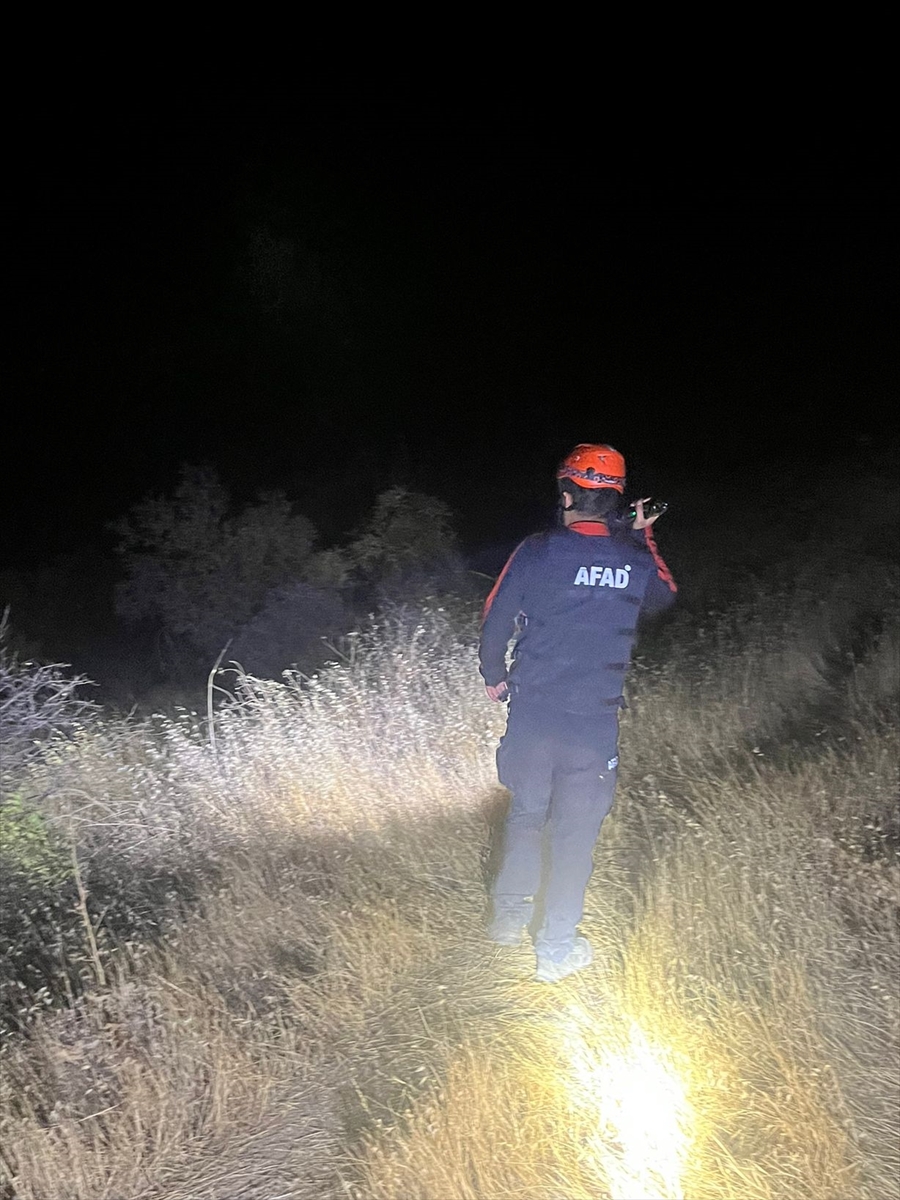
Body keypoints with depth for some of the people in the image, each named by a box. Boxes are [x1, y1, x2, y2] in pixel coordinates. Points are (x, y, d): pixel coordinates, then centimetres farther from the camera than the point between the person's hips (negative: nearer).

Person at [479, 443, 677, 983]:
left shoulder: (538, 551, -9)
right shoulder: (636, 561, -5)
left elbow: (496, 621, -3)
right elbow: (666, 596, 18)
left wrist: (495, 677, 14)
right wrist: (643, 540, 23)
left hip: (532, 713, 1)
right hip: (596, 721, 0)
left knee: (526, 814, 22)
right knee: (576, 832, 11)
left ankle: (510, 915, 33)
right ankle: (556, 949, 20)